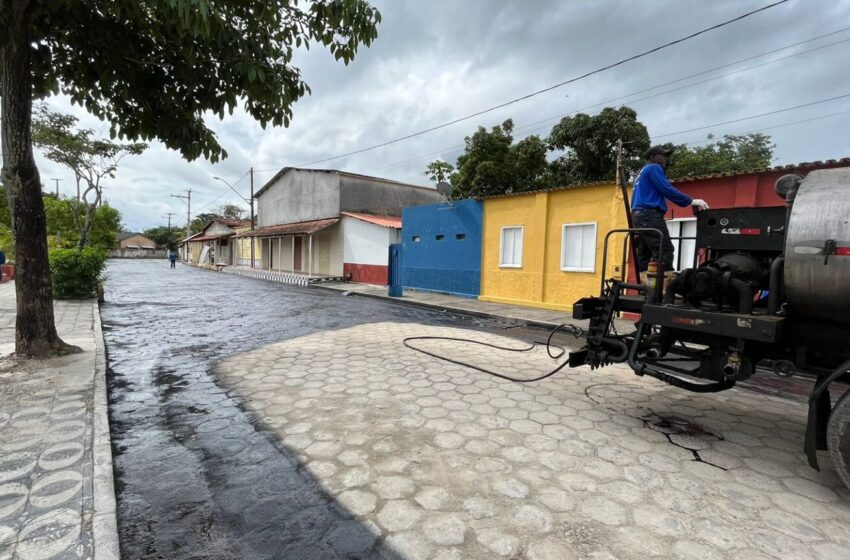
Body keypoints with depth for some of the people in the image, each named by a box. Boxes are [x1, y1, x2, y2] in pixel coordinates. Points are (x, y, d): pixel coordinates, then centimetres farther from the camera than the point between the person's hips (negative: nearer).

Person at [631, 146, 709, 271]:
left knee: (644, 255, 3)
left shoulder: (642, 172, 29)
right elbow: (667, 189, -11)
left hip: (640, 215, 10)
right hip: (650, 215, -10)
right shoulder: (654, 168, 1)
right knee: (665, 251, -16)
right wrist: (691, 201, -8)